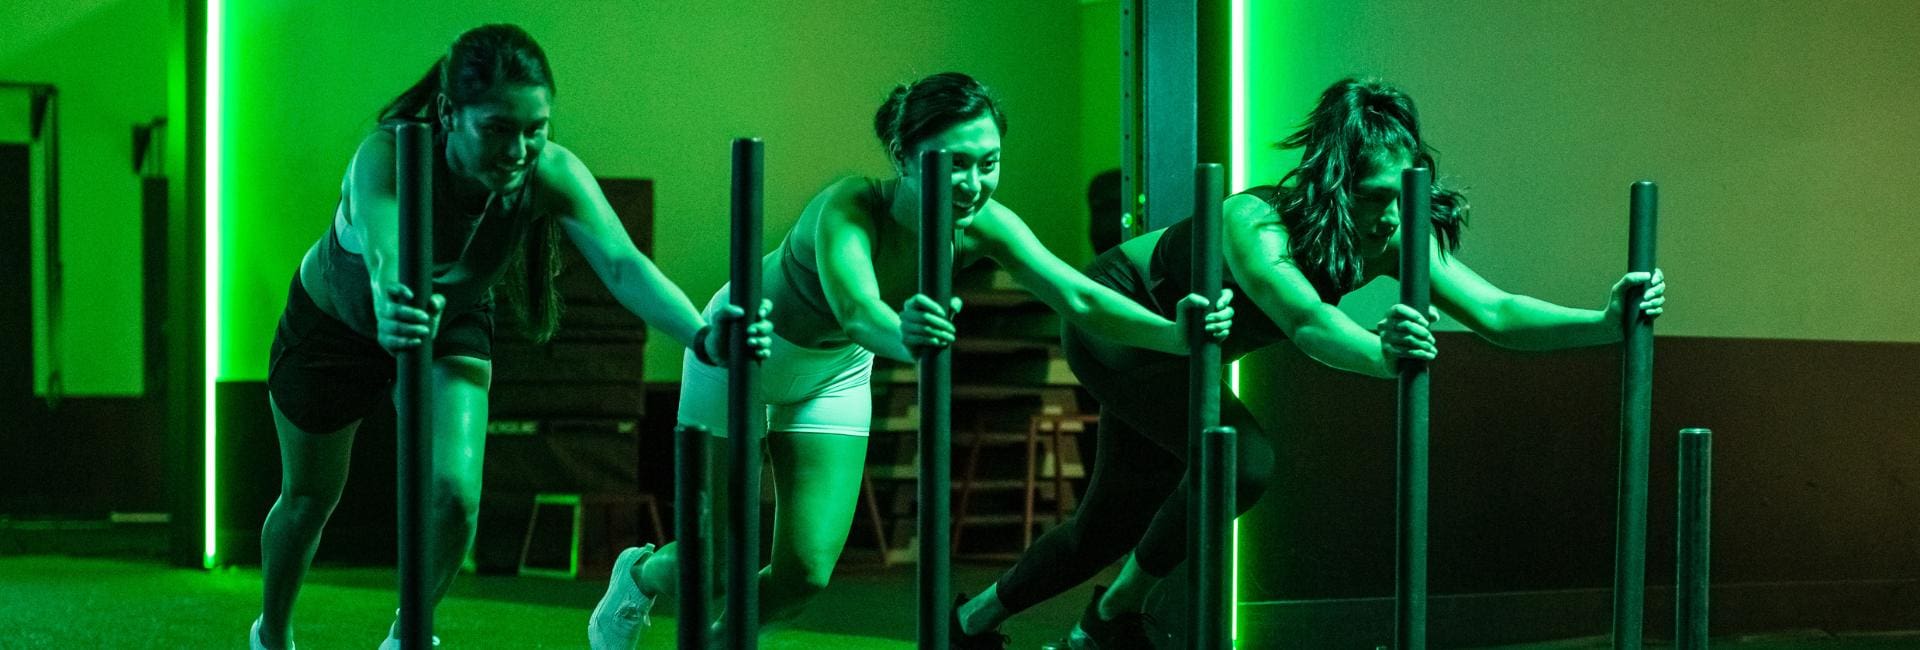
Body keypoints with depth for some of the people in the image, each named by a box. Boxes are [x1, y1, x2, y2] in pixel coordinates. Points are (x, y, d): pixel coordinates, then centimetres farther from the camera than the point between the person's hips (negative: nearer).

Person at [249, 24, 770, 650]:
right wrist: (393, 312, -83)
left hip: (452, 325, 2)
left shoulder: (553, 174, -33)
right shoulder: (385, 156, -41)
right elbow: (385, 254, -60)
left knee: (454, 496, -13)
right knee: (308, 499, 14)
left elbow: (622, 262, -46)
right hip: (334, 322, -2)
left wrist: (701, 335, -64)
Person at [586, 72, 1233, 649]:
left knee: (806, 572, 0)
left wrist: (1174, 333, -53)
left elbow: (1077, 296, -36)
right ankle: (640, 576, 40)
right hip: (745, 354, -4)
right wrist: (902, 337, -82)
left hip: (835, 373, 4)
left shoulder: (984, 226, -27)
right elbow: (856, 309, -59)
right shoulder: (849, 210, -40)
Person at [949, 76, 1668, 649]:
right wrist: (1381, 353, -77)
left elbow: (1495, 313, -29)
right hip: (1112, 322, -7)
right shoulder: (1257, 223, -40)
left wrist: (1605, 320, -44)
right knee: (1242, 459, -27)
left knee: (1122, 518, 14)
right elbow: (1306, 320, -58)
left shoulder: (1394, 235, -22)